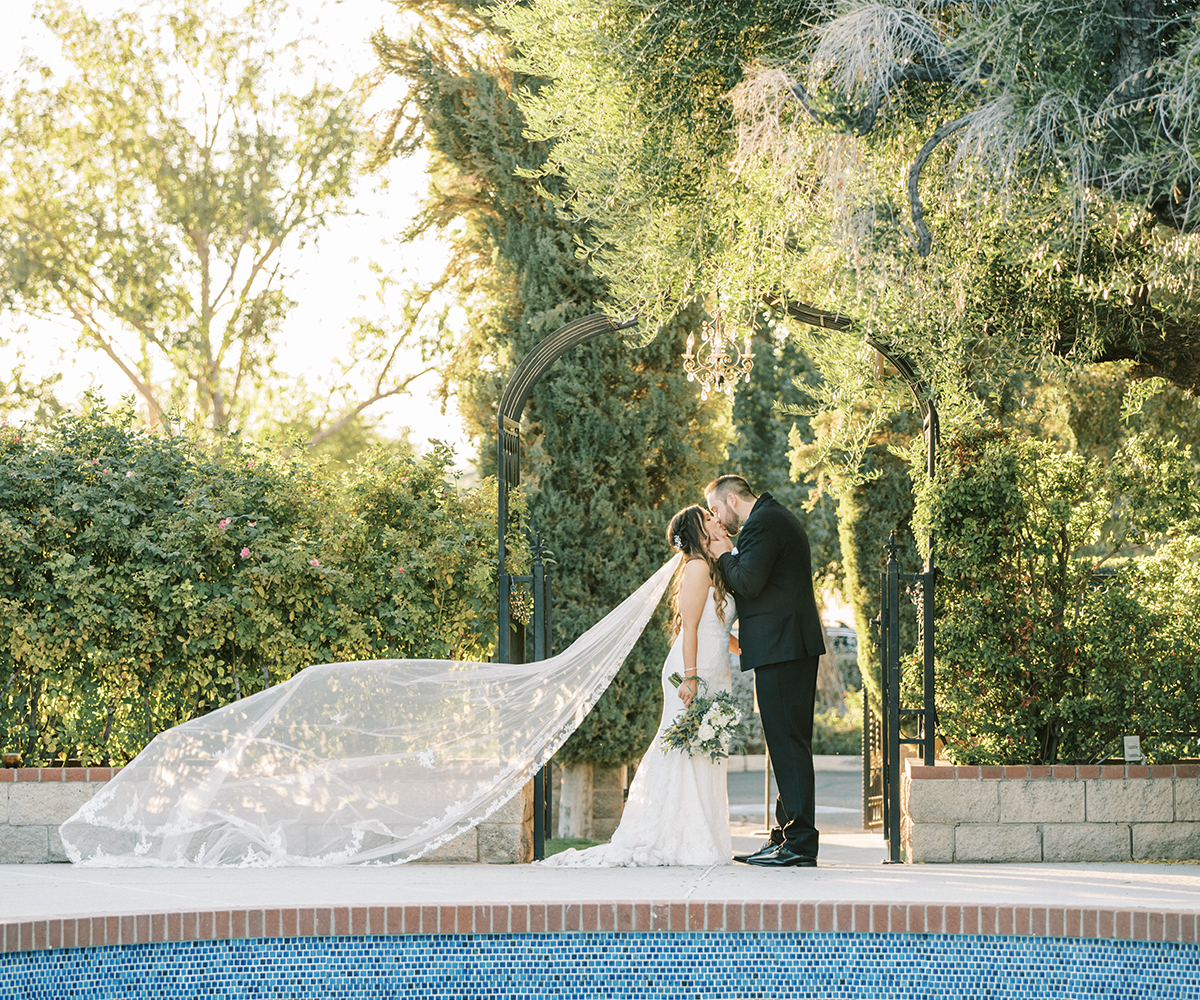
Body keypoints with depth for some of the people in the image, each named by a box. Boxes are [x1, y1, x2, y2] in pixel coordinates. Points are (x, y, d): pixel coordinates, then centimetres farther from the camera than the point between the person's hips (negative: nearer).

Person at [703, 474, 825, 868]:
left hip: (779, 646, -11)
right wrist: (728, 555, 12)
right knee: (789, 743, 11)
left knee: (788, 742, -10)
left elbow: (748, 583, -20)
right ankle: (786, 837, 15)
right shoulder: (779, 518, 21)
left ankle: (800, 843, -11)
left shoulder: (762, 524, -12)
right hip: (795, 644, 11)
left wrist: (724, 556, -4)